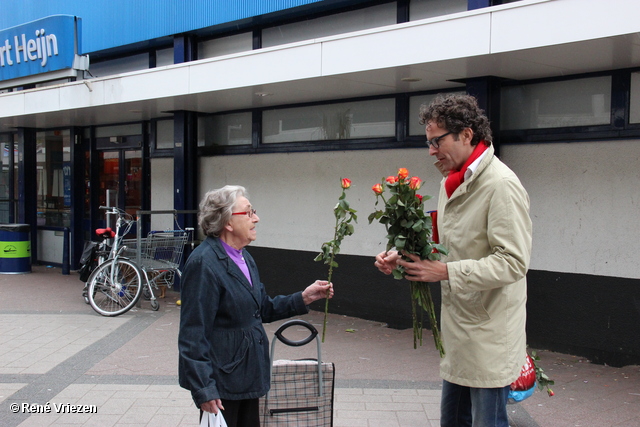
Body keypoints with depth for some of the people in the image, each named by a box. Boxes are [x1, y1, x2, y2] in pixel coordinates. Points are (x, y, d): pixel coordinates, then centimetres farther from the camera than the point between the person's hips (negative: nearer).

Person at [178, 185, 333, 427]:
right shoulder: (204, 263, -18)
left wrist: (304, 298, 5)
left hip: (248, 377, 9)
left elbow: (262, 309, 16)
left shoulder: (244, 258, 10)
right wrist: (203, 390, -21)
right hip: (222, 379, -9)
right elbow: (193, 333, -20)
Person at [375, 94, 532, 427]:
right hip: (458, 331, 9)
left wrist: (446, 271, -24)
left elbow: (513, 262, -24)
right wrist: (403, 259, 3)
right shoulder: (452, 183, 11)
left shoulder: (501, 185, -18)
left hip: (490, 335, -9)